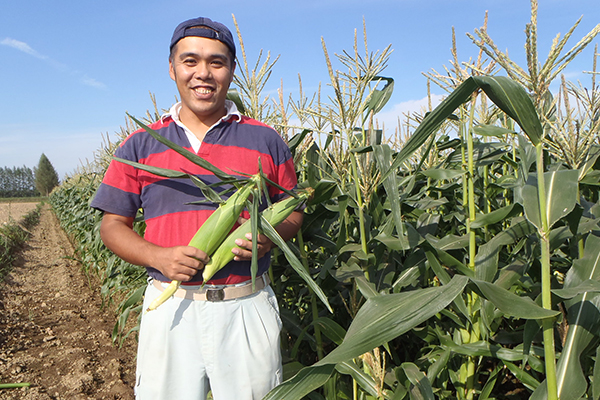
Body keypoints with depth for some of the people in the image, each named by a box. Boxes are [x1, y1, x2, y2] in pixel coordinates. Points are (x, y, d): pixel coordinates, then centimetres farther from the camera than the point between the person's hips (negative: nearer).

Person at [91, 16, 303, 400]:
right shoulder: (139, 145, 5)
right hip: (171, 309, 1)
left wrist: (269, 236, -13)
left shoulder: (265, 140, 4)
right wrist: (158, 256, -12)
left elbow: (293, 212, 10)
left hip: (248, 309, 0)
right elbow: (113, 225, 7)